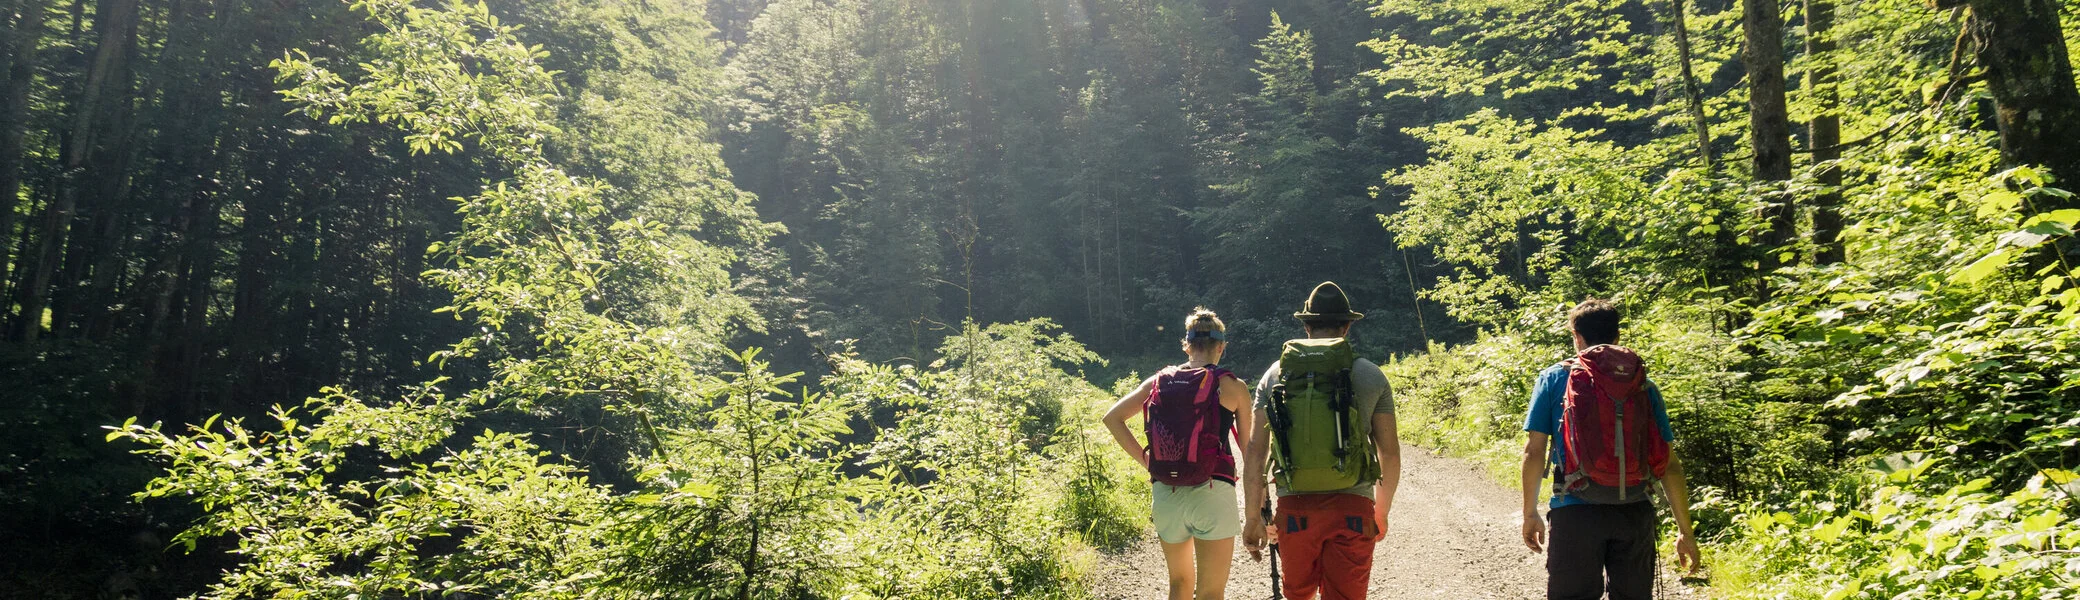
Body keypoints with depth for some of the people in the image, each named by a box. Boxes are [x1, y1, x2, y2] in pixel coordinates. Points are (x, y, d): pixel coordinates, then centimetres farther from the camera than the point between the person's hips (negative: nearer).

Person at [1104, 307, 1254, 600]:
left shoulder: (1159, 382, 7)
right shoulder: (1231, 386, -2)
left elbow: (1112, 417, 3)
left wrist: (1144, 457, 5)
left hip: (1164, 495, 4)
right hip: (1212, 493, -4)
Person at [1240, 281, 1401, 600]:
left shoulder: (1275, 375, 5)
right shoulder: (1370, 376, 2)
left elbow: (1255, 452, 2)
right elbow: (1390, 454, 5)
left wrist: (1254, 517, 7)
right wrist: (1382, 513, 18)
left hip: (1293, 507, 2)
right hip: (1351, 506, -1)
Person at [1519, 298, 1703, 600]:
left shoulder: (1554, 378, 2)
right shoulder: (1643, 384, 7)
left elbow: (1533, 451, -2)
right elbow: (1669, 463, 5)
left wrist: (1530, 513, 7)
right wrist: (1685, 530, 11)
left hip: (1575, 513, -2)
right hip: (1635, 514, 2)